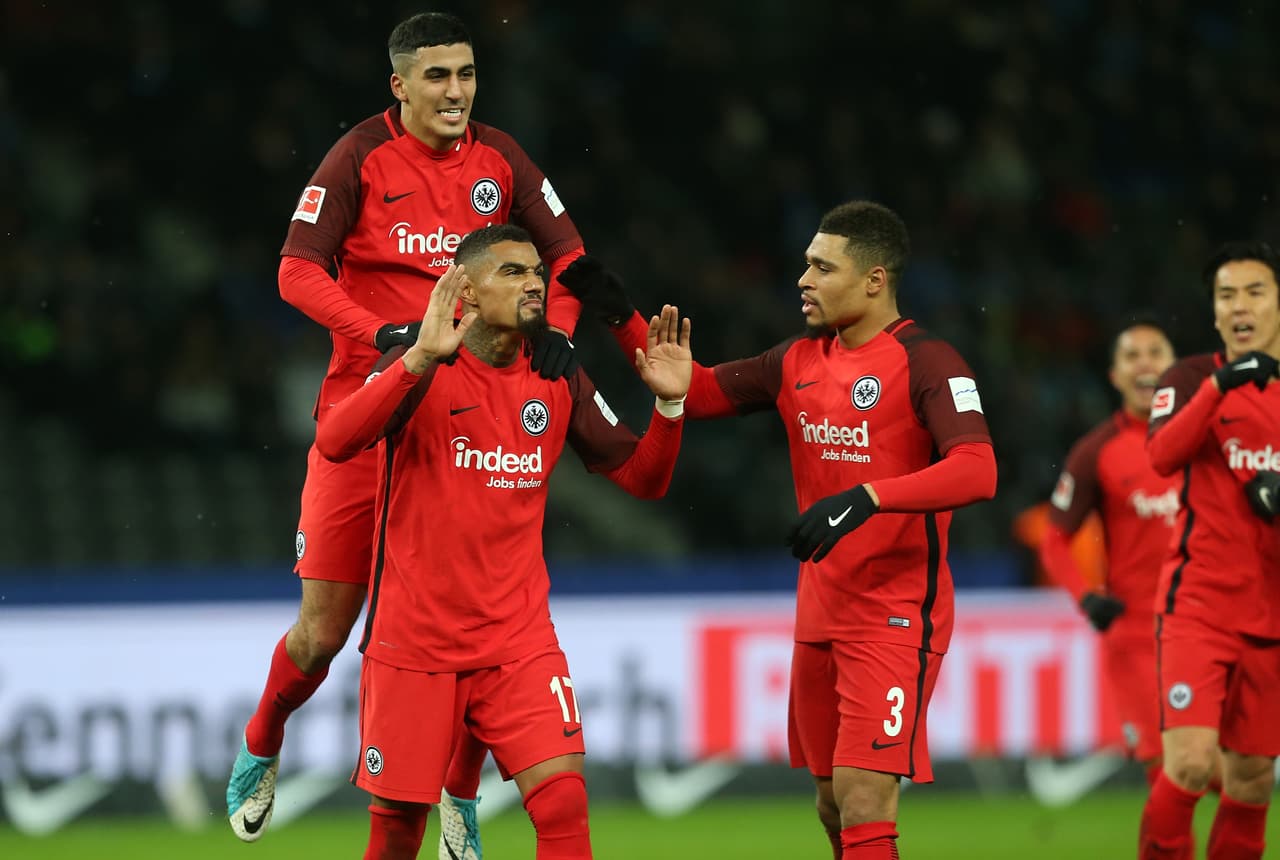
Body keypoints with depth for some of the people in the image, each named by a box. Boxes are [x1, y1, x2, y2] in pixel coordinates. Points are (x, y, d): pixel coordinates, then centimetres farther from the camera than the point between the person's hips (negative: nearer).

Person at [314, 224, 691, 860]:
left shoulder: (558, 382, 4)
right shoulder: (423, 371, -9)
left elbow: (642, 479, 9)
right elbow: (334, 443, -26)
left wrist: (669, 405, -11)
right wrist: (421, 359, -38)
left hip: (518, 642, 3)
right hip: (413, 639, -3)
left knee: (564, 800, -15)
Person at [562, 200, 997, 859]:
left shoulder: (925, 362, -12)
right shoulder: (800, 361, 11)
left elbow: (976, 471, -25)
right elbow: (697, 393, 17)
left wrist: (866, 497, -36)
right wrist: (621, 319, 6)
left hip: (896, 617, -8)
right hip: (820, 617, 8)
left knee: (862, 798, -17)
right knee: (833, 806, 12)